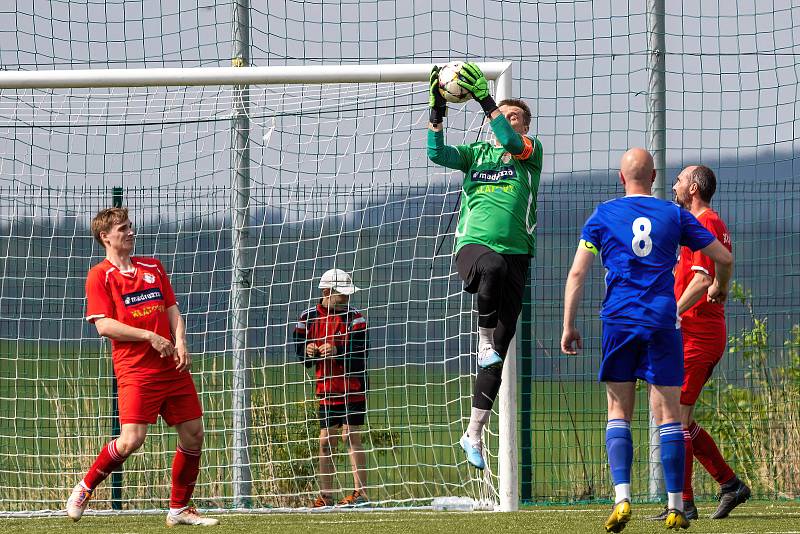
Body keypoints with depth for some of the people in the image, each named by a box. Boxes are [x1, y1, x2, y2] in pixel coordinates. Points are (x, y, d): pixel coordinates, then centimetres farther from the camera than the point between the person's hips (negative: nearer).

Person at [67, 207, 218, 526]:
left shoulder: (153, 268, 17)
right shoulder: (99, 276, -1)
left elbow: (172, 310, 17)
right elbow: (104, 325, -9)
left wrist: (180, 343, -2)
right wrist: (150, 336, -15)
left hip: (172, 367, 6)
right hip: (135, 370, -6)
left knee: (193, 435, 3)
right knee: (131, 440, -19)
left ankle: (179, 509, 16)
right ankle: (85, 488, 4)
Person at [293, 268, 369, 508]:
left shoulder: (354, 318, -6)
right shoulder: (309, 318, 5)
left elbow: (360, 355, -14)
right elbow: (302, 358, 11)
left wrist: (338, 351, -29)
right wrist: (307, 351, -11)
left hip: (352, 387, -4)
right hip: (326, 389, 4)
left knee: (350, 436, -9)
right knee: (326, 441, 5)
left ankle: (360, 492, -9)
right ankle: (325, 496, 11)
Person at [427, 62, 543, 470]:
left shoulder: (531, 152, 10)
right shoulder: (476, 153, 16)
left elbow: (511, 142, -12)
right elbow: (437, 154, 1)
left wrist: (484, 99, -18)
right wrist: (437, 111, -9)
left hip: (515, 253, 1)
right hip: (472, 245, -1)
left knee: (498, 354, 0)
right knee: (493, 267, -42)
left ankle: (474, 434, 7)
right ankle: (484, 339, -23)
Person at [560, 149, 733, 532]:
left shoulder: (603, 215, 5)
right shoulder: (674, 215, 8)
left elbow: (577, 274, 1)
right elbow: (724, 258, 11)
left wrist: (568, 327, 6)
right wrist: (719, 288, 32)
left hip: (619, 323, 0)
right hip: (663, 324, 0)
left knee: (618, 413, 5)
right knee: (668, 415, 2)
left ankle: (622, 498, -12)